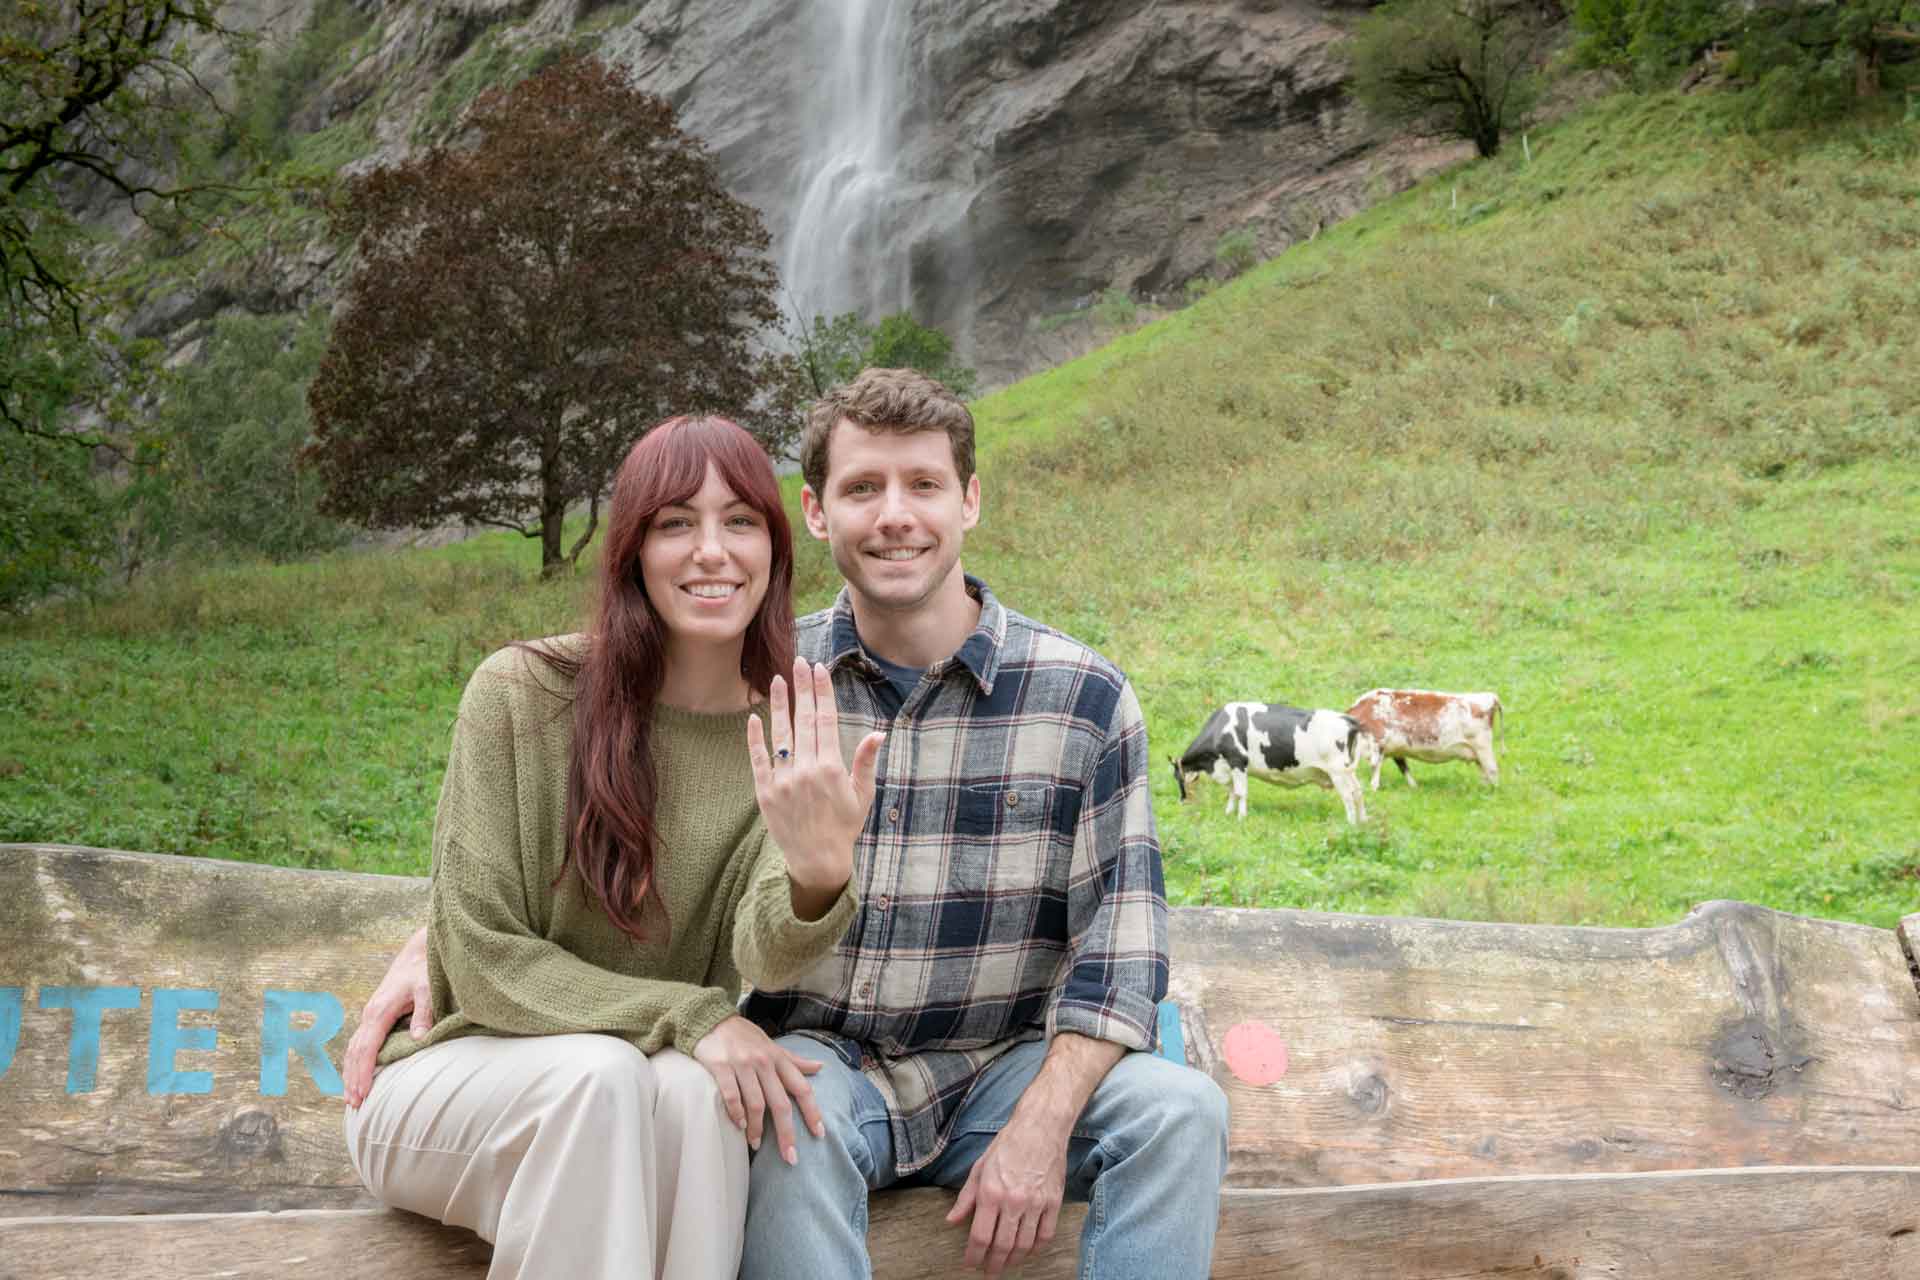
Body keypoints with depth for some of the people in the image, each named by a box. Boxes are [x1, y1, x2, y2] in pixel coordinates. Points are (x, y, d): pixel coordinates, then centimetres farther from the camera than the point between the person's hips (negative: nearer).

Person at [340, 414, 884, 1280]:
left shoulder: (794, 747, -6)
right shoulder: (521, 693, -13)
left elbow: (767, 954, -25)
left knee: (691, 1091, -32)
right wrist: (690, 1018, -25)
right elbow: (482, 961, -13)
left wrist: (818, 876, -48)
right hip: (451, 1079, -1)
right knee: (601, 1073, -34)